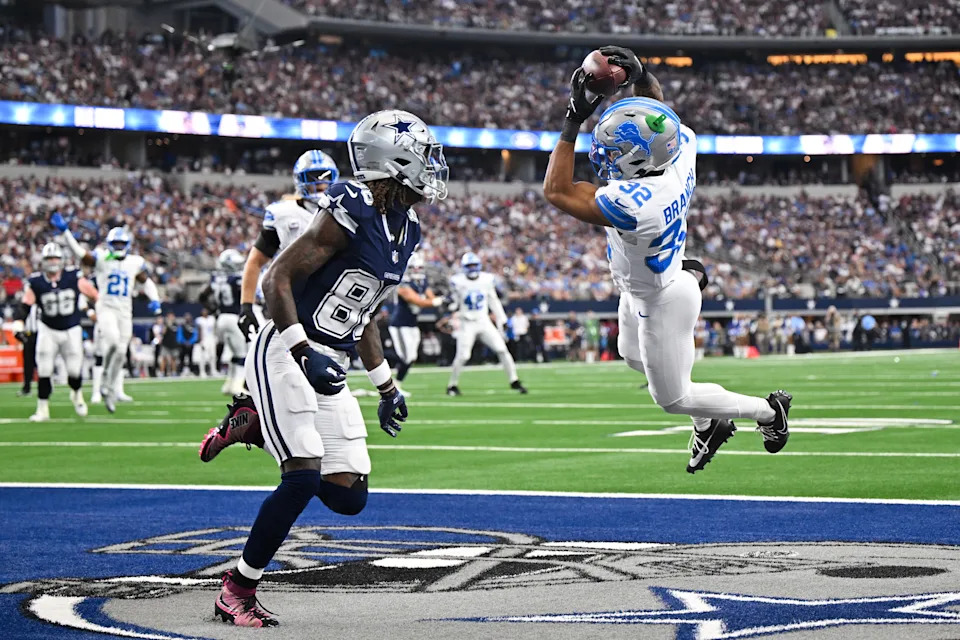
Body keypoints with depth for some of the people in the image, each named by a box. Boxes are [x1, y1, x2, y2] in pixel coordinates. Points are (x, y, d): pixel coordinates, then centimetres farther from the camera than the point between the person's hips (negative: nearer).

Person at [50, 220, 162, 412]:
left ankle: (111, 390, 15)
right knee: (112, 340, -28)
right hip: (106, 307, -4)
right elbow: (79, 252, -13)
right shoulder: (101, 258, -2)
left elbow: (146, 282, 23)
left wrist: (155, 300, 8)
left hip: (125, 311, 4)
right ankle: (106, 375, -4)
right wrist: (64, 231, -23)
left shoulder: (135, 263, 8)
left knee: (120, 352, 2)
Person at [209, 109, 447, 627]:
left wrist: (387, 388, 20)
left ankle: (259, 427, 22)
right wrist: (304, 354, -28)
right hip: (284, 354, -8)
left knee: (348, 496, 2)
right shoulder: (352, 212, -17)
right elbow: (277, 280, -19)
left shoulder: (405, 232, 10)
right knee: (304, 476, -18)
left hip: (329, 366, 8)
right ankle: (236, 592, -3)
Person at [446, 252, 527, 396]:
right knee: (462, 356, -10)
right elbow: (454, 303, 1)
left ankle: (514, 381, 2)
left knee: (502, 350, -6)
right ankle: (452, 385, 9)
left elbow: (494, 302, 10)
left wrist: (502, 320, 9)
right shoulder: (458, 282, -7)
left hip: (484, 323, 3)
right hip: (467, 324, -3)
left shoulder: (486, 279, 0)